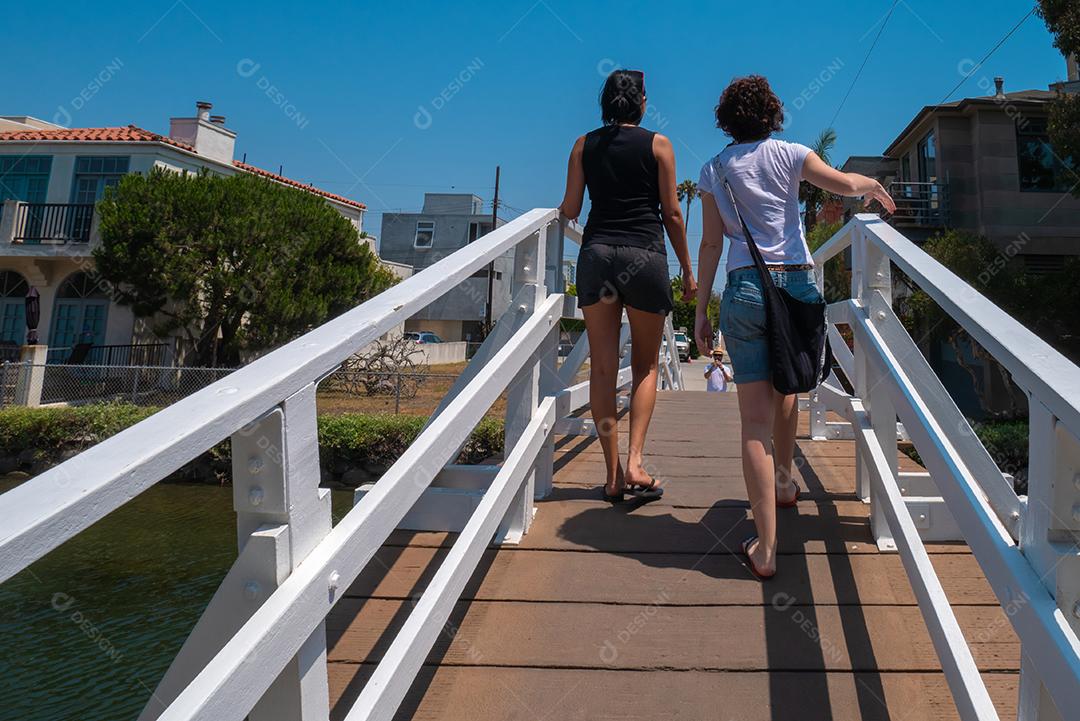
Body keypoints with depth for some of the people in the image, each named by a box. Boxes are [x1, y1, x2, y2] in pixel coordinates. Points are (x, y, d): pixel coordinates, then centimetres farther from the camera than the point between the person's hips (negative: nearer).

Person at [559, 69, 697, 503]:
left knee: (603, 367, 4)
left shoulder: (584, 145, 10)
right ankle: (635, 462, -3)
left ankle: (613, 475, 6)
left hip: (596, 252, 2)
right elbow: (672, 214, 2)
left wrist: (562, 209, 32)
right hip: (645, 254, -2)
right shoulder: (658, 144, 4)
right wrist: (687, 270, 10)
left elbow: (569, 210, 8)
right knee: (645, 365, 11)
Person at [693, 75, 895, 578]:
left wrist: (700, 310, 7)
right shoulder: (787, 154, 4)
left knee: (755, 418, -3)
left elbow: (710, 244, 4)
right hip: (797, 283, 1)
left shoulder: (714, 171, 7)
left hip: (745, 288, -1)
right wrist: (873, 185, 16)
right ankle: (785, 481, 48)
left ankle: (765, 547, -5)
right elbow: (844, 184, -7)